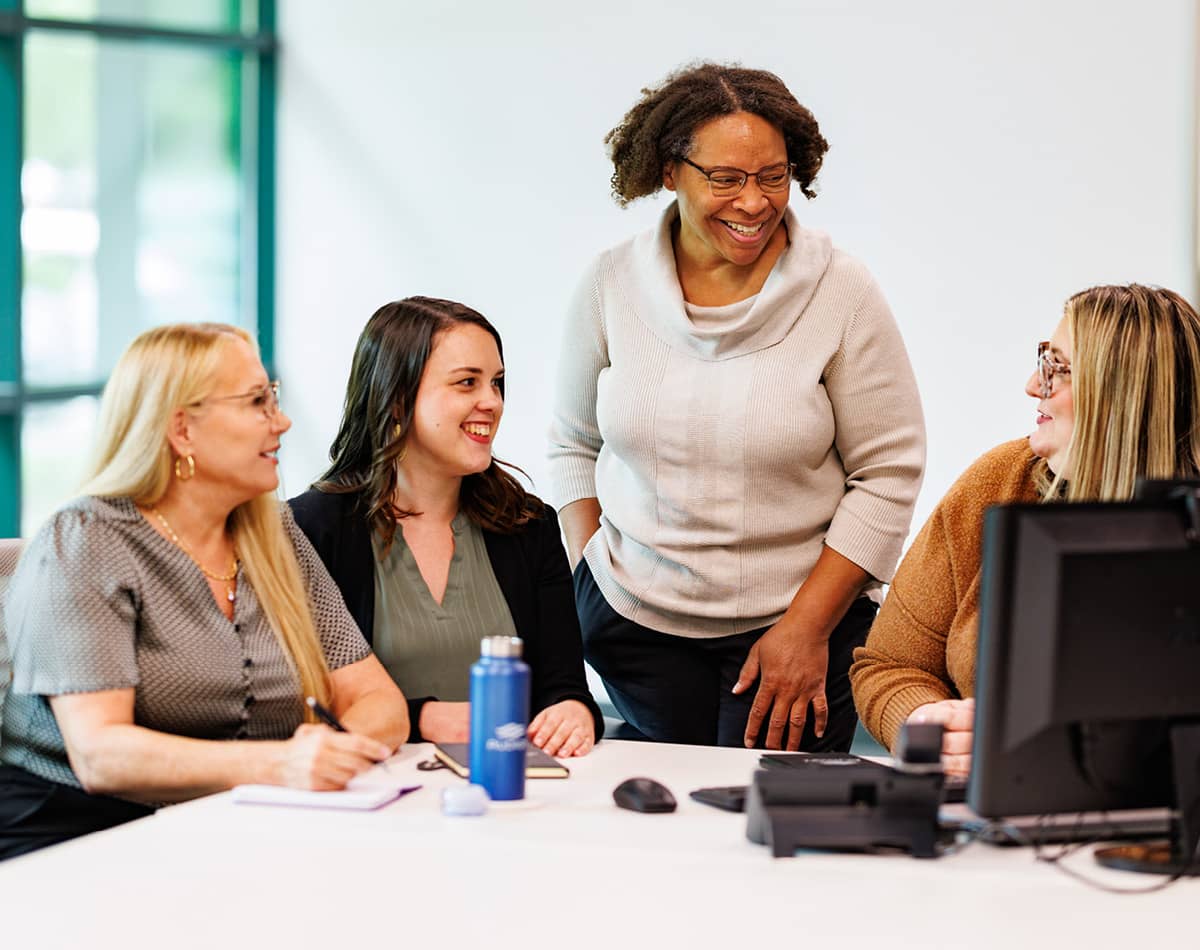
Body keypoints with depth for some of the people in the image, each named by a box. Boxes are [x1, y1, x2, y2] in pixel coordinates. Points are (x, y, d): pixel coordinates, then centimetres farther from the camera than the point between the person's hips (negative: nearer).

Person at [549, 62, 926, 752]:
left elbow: (888, 475, -8)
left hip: (803, 623, -2)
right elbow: (575, 443, 13)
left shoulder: (842, 293, -10)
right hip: (635, 620, 2)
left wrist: (808, 626, -11)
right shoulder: (612, 285, -1)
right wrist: (589, 577, 3)